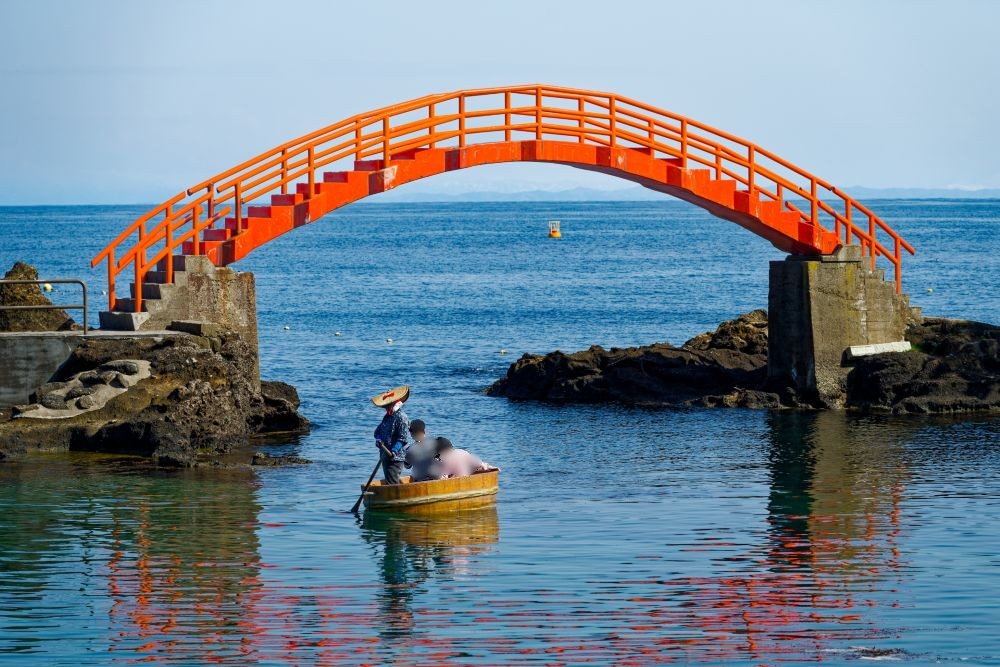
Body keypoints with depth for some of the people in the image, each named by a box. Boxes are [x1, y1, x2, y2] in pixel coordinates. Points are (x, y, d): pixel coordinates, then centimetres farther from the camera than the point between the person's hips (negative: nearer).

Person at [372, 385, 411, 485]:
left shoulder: (401, 417, -12)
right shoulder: (387, 417, 16)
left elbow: (403, 438, -18)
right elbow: (378, 431, 19)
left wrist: (394, 451, -28)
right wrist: (378, 440, -4)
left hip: (395, 458, -9)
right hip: (385, 456, 9)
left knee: (392, 483, -15)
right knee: (388, 482, 14)